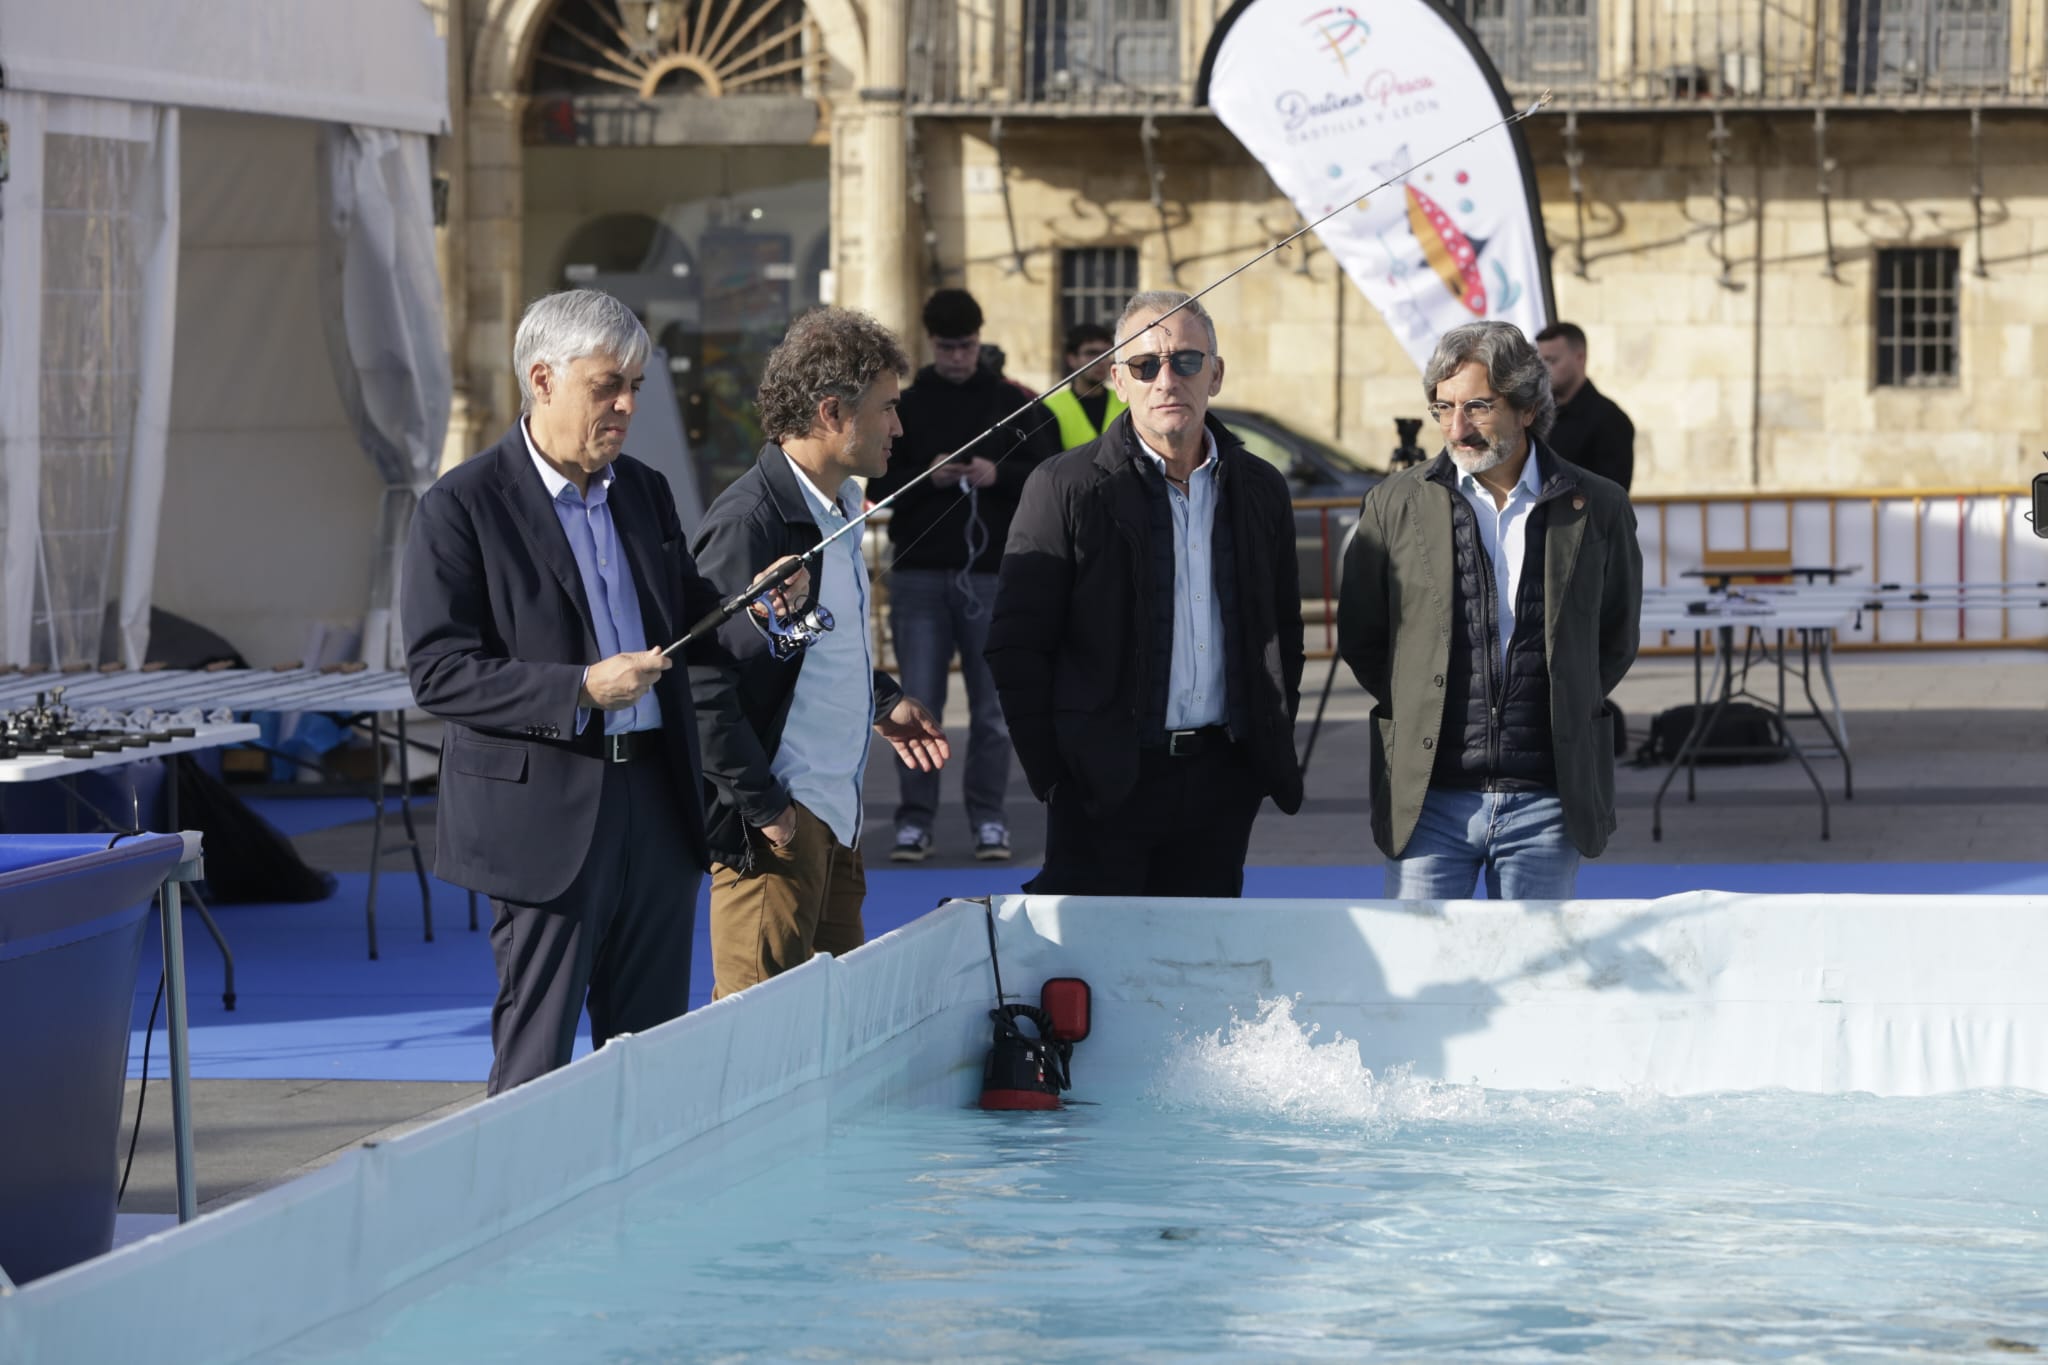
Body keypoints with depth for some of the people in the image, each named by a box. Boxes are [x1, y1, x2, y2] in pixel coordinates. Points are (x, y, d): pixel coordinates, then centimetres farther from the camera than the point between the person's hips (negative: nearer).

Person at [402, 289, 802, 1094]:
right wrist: (580, 690, -22)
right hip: (544, 814, -6)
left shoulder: (644, 492, 13)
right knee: (537, 1059, -2)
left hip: (657, 802, 6)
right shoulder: (463, 508, -8)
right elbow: (437, 672, -13)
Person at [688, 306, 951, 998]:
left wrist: (881, 701, 15)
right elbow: (705, 680, -20)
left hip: (837, 815, 10)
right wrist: (762, 807, -19)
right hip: (773, 827, -10)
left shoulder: (842, 506, 13)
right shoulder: (749, 520, -18)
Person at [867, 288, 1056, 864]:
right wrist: (925, 477, -14)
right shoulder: (905, 406, 7)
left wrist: (999, 475, -15)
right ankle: (915, 821, 4)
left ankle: (990, 821, 9)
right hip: (920, 574, 1)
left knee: (991, 708, 2)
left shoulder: (1013, 404, 5)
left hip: (992, 575, 0)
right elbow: (879, 484, 4)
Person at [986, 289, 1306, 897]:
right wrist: (1053, 776, -8)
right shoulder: (1065, 487, -3)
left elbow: (1284, 633, 18)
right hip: (1106, 785, -4)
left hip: (1223, 782, 4)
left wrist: (1274, 750, 9)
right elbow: (1016, 646, -4)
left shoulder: (1259, 488, 10)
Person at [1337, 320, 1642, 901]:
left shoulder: (1596, 508, 4)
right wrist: (1416, 714, 10)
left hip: (1546, 803, 0)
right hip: (1429, 797, 0)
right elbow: (1359, 640, 13)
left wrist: (1565, 714, 11)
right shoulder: (1396, 504, 3)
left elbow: (1617, 640, 16)